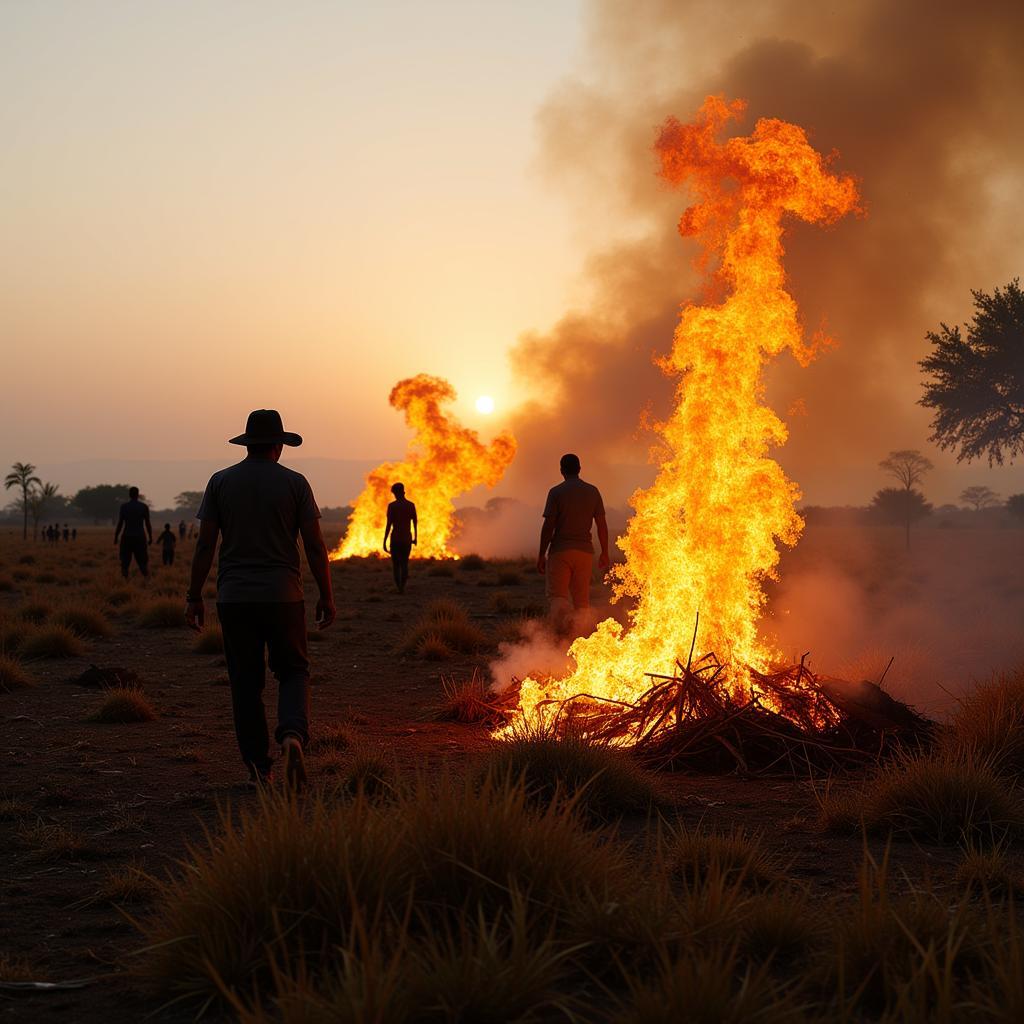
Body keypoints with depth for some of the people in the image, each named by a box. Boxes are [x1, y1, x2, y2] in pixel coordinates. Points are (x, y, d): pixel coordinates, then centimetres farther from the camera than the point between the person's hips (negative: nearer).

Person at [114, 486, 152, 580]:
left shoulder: (124, 506, -1)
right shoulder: (144, 507, 0)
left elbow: (120, 523, -3)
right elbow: (148, 523, 0)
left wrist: (116, 537, 5)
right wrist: (150, 537, 9)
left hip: (127, 537, 0)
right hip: (140, 537, 0)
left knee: (125, 562, 5)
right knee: (143, 561, 5)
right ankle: (146, 579, -6)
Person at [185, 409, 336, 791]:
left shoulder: (220, 482, 2)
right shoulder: (295, 483, -1)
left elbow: (204, 544, 0)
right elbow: (315, 545, -4)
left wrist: (194, 597, 6)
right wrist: (326, 597, 4)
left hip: (234, 598, 1)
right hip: (283, 597, -1)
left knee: (246, 683, 9)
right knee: (293, 672, 12)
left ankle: (258, 769, 9)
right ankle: (292, 735, -15)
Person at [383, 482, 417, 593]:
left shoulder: (392, 506, -9)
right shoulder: (411, 505, 1)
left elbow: (389, 525, -12)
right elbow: (415, 523, 6)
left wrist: (384, 541, -8)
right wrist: (415, 537, 20)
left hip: (395, 538, -3)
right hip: (407, 538, 3)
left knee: (396, 564, 7)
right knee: (404, 563, 14)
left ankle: (399, 588, -2)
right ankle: (403, 586, 3)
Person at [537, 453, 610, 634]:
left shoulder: (556, 492, -5)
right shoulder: (593, 492, 6)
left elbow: (548, 526, -9)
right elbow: (602, 524, 5)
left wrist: (541, 555, -3)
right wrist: (605, 553, 13)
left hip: (560, 550, -3)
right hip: (585, 550, 3)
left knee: (557, 594, -2)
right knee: (582, 598, 10)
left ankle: (563, 616, -33)